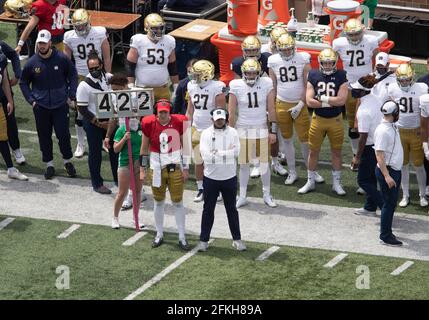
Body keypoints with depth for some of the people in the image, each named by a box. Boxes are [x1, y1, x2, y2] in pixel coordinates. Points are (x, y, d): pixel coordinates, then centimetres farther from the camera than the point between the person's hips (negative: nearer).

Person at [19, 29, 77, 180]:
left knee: (63, 134, -1)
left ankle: (68, 161, 19)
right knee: (44, 136, 7)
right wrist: (31, 100, 0)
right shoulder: (32, 63, -4)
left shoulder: (61, 59, -8)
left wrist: (72, 95, -2)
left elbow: (73, 75, 5)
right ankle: (49, 164, 19)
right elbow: (23, 82, 9)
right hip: (41, 107, 1)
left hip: (60, 105, -1)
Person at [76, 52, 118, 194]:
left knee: (114, 149, 11)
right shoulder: (84, 85, -14)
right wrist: (99, 123, -15)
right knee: (95, 153, 5)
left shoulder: (108, 78, 0)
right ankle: (97, 183, 17)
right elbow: (82, 109, -13)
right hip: (93, 122, -5)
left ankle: (118, 179, 26)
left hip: (109, 119, 5)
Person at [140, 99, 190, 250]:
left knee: (178, 202, 4)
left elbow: (185, 146, 0)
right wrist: (142, 169, 4)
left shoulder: (179, 122, -9)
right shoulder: (149, 124, -7)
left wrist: (185, 168, -1)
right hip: (156, 168, 1)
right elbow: (144, 148, 4)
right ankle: (159, 235, 26)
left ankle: (182, 238, 12)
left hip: (176, 168, -1)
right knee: (158, 202, 12)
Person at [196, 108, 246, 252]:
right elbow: (206, 156, -17)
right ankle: (204, 240, 15)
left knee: (231, 209, 11)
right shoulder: (206, 133, -6)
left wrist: (217, 153, -15)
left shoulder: (232, 132, -1)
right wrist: (227, 153, -15)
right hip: (211, 177, -1)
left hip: (229, 177, 1)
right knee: (208, 209, 7)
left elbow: (236, 152, -13)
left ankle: (237, 239, 20)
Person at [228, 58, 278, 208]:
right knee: (244, 164, 7)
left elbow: (271, 109, 1)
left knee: (264, 163, 5)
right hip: (243, 129, -1)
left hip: (261, 128, 1)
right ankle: (242, 197, 18)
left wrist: (273, 131, 1)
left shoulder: (266, 84, -5)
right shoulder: (236, 86, -8)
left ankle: (267, 195, 19)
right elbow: (231, 112, -2)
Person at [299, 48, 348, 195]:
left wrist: (322, 98, -16)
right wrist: (331, 102, -15)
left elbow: (342, 100, -18)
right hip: (318, 119, 1)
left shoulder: (340, 76, -7)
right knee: (313, 151, 8)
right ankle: (310, 182, 22)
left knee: (336, 152, 8)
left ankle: (336, 183, 20)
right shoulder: (313, 76, -4)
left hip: (335, 120, -1)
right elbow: (309, 101, -12)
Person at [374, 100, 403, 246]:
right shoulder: (382, 130, -21)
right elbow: (379, 155, -24)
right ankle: (385, 236, 4)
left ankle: (387, 232, 26)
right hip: (387, 170, -9)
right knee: (389, 203, -3)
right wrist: (387, 176, -28)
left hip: (395, 170, 9)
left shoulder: (393, 127, 8)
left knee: (392, 202, 16)